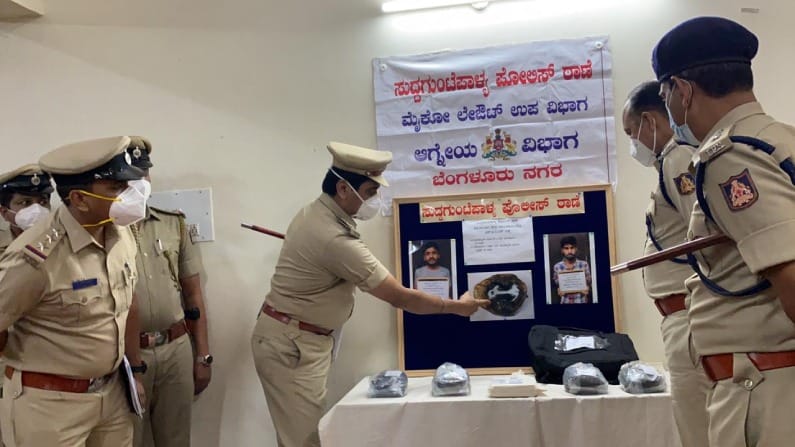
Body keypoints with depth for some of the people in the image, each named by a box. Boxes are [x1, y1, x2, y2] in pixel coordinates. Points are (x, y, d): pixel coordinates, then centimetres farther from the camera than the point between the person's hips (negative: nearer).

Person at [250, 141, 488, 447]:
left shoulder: (313, 213, 4)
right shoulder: (336, 239, -27)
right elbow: (399, 298, -22)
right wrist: (456, 306, -9)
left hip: (291, 337, 10)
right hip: (293, 344, -10)